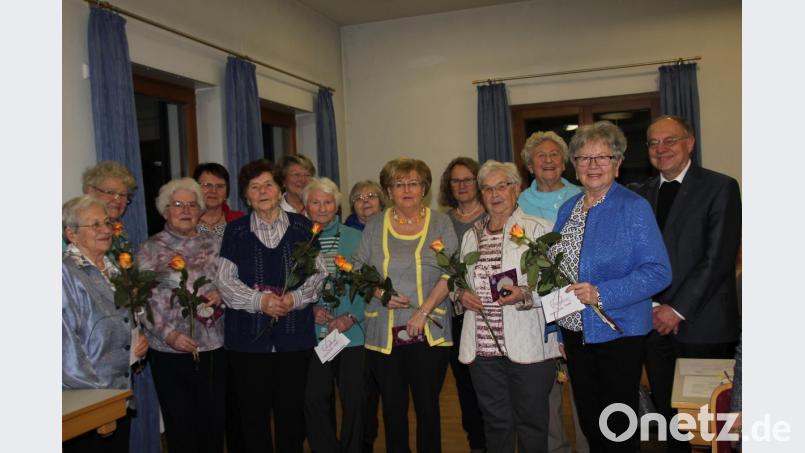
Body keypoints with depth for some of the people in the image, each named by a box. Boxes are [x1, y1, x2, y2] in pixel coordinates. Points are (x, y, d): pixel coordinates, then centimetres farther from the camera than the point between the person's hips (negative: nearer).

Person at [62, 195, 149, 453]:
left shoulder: (114, 272, 13)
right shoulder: (66, 274, -12)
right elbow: (66, 344, -17)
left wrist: (141, 338, 3)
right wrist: (98, 389, -16)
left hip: (122, 393, 7)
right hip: (83, 401, -7)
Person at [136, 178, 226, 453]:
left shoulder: (215, 245, 9)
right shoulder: (150, 249, 1)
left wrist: (221, 294, -10)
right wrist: (169, 335, -15)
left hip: (214, 348, 2)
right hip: (170, 352, -2)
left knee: (214, 422, 9)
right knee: (180, 425, 7)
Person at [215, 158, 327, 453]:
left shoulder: (302, 227, 6)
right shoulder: (235, 232, 5)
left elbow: (318, 273, 3)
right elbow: (225, 280, -2)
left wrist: (296, 298, -15)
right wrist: (260, 301, -16)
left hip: (294, 336, 1)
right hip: (248, 337, 0)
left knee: (292, 410, 9)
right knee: (253, 412, 6)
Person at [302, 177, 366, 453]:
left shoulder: (355, 238, 5)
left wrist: (351, 317, -10)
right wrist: (310, 309, -9)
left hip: (351, 333, 0)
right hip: (313, 334, 1)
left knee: (354, 399, 5)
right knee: (314, 399, 1)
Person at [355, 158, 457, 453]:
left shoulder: (440, 223, 3)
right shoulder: (375, 226, 9)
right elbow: (358, 270, 9)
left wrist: (424, 311, -13)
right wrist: (380, 293, -9)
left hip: (429, 333, -1)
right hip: (384, 334, 2)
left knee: (428, 406, 5)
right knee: (393, 407, 10)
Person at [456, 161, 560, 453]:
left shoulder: (537, 229, -1)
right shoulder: (471, 235, 14)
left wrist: (525, 294, -22)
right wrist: (461, 294, 1)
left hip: (528, 347, -4)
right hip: (483, 345, 4)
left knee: (531, 423, 6)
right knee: (495, 423, 14)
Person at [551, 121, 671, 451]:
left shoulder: (634, 208, -11)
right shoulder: (568, 209, 8)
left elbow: (658, 272, -17)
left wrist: (602, 294, -26)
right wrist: (556, 330, 13)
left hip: (617, 334, -6)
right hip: (573, 332, 6)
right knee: (588, 422, 18)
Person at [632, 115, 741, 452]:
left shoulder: (720, 187, -3)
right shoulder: (641, 194, 11)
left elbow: (718, 257, -11)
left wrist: (678, 308, -13)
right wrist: (651, 307, -5)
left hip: (702, 326, -4)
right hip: (655, 324, 4)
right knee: (667, 412, 12)